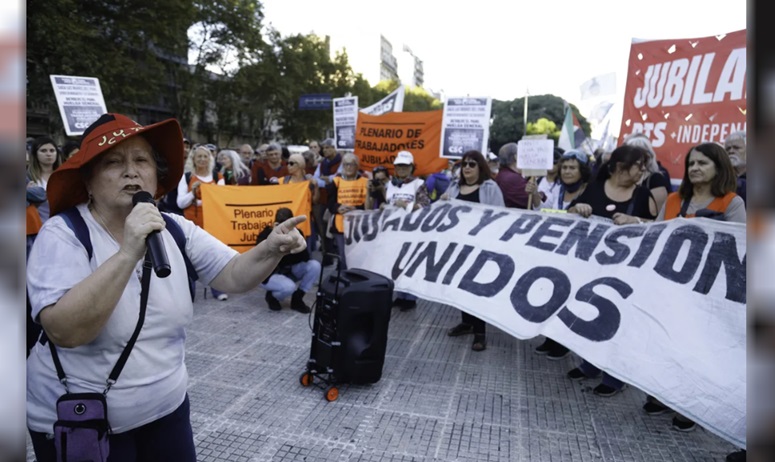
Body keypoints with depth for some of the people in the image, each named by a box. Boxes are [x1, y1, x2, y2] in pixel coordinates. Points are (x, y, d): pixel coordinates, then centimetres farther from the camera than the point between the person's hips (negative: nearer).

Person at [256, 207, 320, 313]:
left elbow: (306, 258, -18)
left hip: (288, 271, 5)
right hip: (268, 274, -5)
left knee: (315, 265, -20)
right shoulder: (265, 234, -18)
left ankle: (297, 299, -3)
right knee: (289, 287, -37)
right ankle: (271, 296, 2)